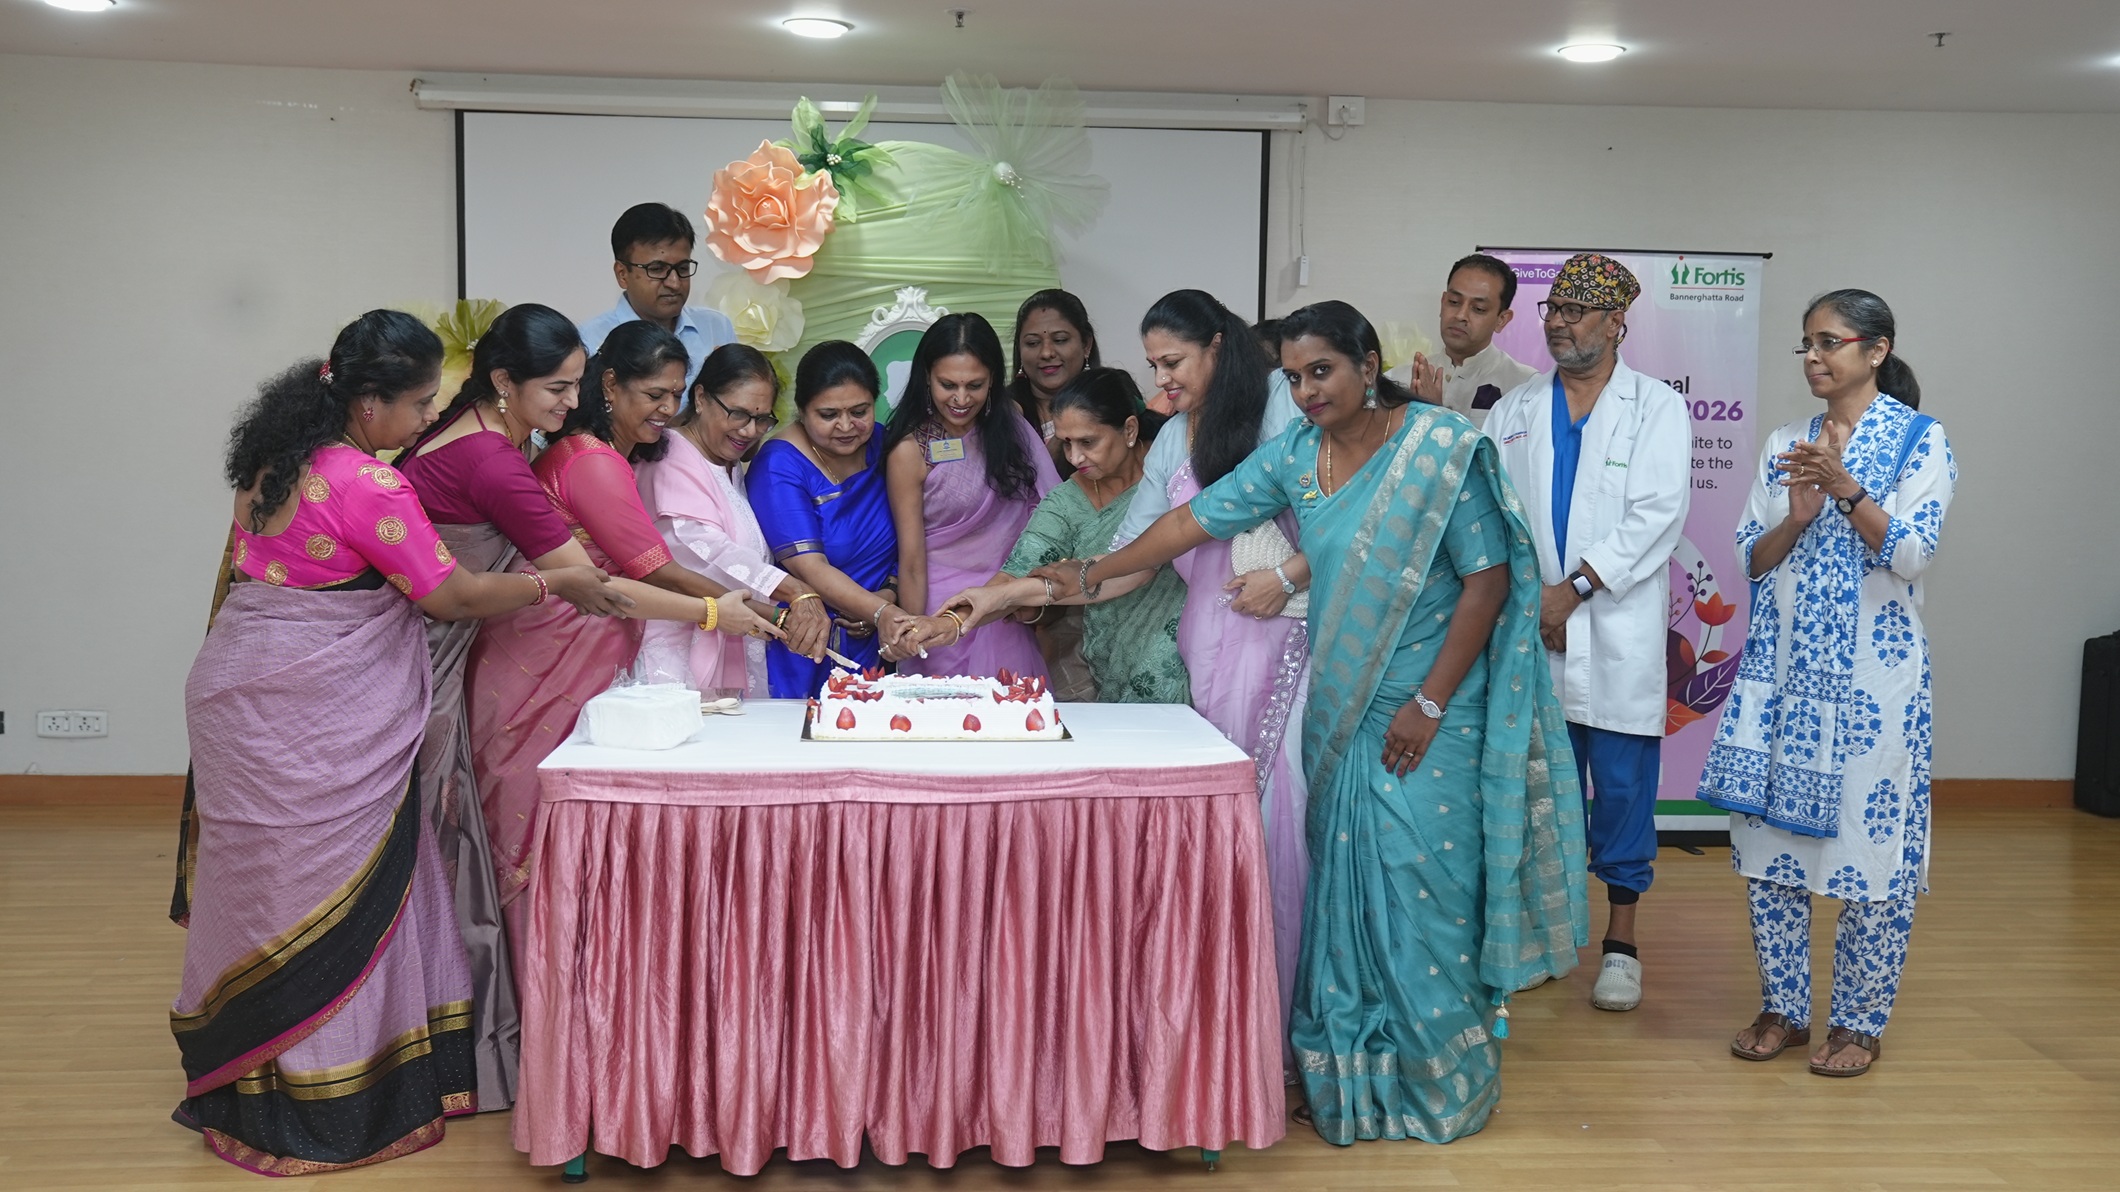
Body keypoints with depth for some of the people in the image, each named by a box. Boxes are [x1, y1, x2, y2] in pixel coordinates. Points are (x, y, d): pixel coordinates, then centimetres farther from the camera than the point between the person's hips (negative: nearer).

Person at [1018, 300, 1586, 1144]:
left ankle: (1439, 1077, 15)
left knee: (1418, 884, -4)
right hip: (1343, 707, 5)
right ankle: (1351, 1073, 22)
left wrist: (1431, 703, -14)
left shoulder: (1440, 449, -13)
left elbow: (1489, 579, -13)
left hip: (1427, 708, -5)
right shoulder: (1294, 454, 3)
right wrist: (1097, 573, 9)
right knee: (1344, 883, 9)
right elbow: (1198, 519, 9)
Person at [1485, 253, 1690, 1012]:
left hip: (1617, 636, -3)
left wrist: (1574, 589, -14)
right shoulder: (1513, 411, 12)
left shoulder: (1657, 408, 2)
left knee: (1622, 784, 1)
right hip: (1529, 633, 3)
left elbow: (1656, 515, -8)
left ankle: (1621, 939, 12)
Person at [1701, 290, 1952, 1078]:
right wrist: (1797, 516, -12)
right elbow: (1753, 560, 7)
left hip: (1872, 672, -4)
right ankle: (1783, 1008, 20)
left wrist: (1848, 489, -26)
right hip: (1782, 667, 4)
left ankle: (1861, 1021, 16)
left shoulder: (1919, 439, -2)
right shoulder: (1785, 444, 10)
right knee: (1770, 837, 6)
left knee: (1869, 841, 1)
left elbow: (1912, 553, -13)